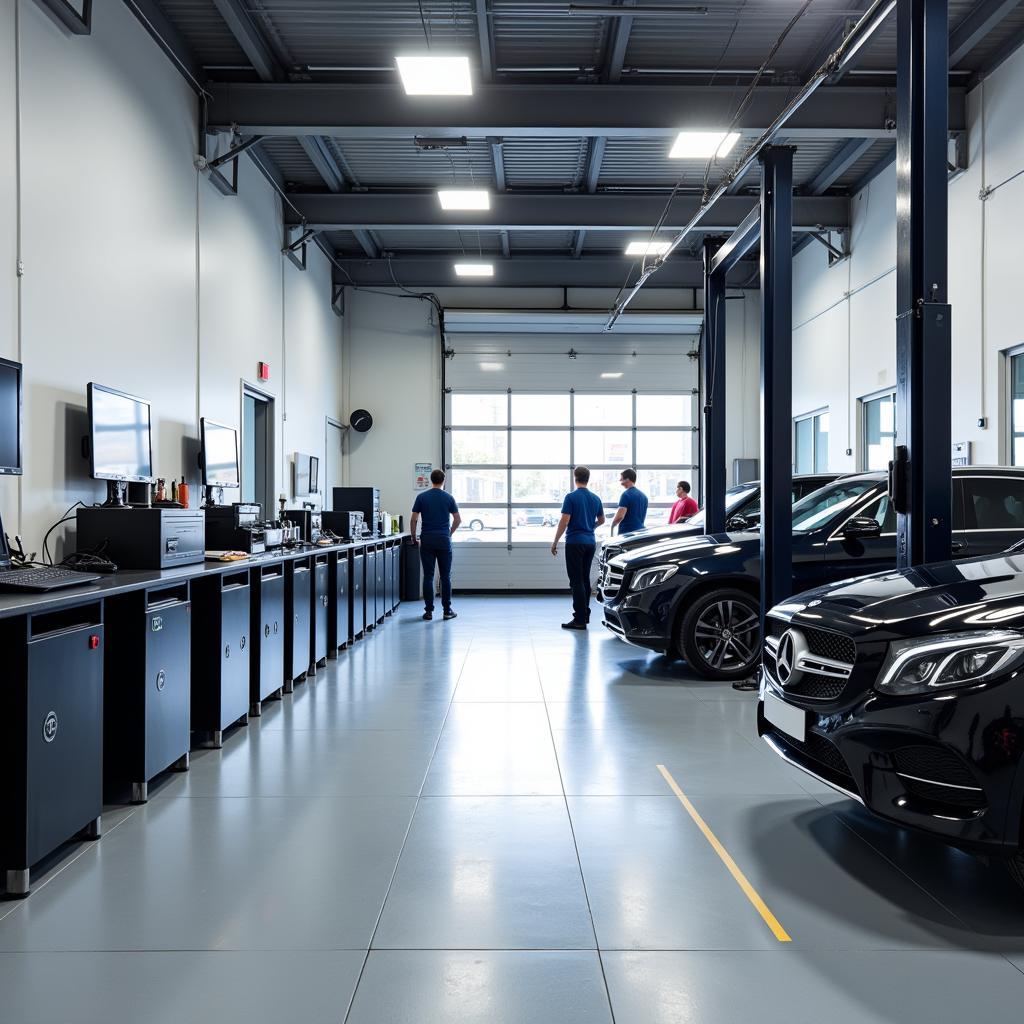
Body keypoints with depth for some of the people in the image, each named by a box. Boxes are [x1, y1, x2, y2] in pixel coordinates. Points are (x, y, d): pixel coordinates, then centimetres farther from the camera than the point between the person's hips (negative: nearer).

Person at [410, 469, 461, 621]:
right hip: (444, 540, 0)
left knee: (428, 576, 2)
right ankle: (447, 610, 6)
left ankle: (429, 611, 1)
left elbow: (413, 520, -2)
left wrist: (414, 538, 10)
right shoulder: (448, 497, 0)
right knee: (445, 576, 5)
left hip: (427, 540, 0)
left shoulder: (421, 497, 0)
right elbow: (457, 520, 1)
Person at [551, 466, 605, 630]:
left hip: (575, 542, -6)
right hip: (590, 542, 6)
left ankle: (580, 619, -9)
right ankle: (585, 613, 17)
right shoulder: (595, 498, 8)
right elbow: (601, 520, 20)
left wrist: (555, 542, -8)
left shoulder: (571, 497, -12)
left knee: (577, 581, -6)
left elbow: (564, 521, -15)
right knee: (585, 579, 14)